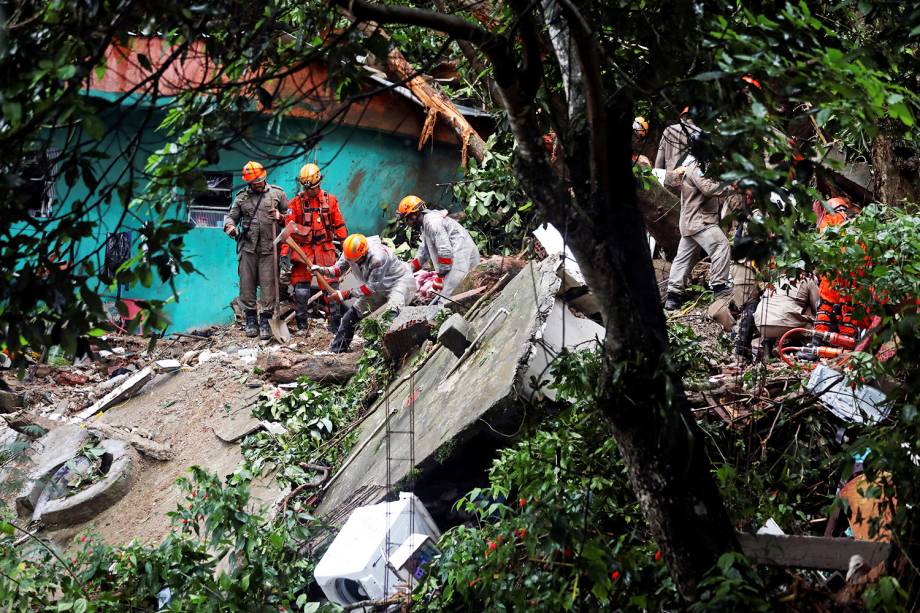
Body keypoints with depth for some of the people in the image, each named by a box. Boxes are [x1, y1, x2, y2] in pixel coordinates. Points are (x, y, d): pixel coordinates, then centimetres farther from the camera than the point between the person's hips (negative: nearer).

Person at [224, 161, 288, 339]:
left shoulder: (277, 193, 9)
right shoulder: (242, 197, 12)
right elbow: (231, 216, 16)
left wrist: (280, 216, -7)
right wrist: (230, 226, -6)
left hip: (269, 248, -1)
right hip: (247, 246, 1)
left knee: (268, 285, -5)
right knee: (247, 284, 1)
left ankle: (264, 320, 1)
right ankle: (250, 319, 11)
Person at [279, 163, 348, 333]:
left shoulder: (330, 200, 5)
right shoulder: (295, 203, 1)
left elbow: (339, 225, 10)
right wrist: (285, 254, -7)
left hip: (325, 248, 0)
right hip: (303, 249, 0)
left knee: (331, 283, -3)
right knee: (301, 286, 0)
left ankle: (335, 320, 2)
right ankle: (301, 323, 8)